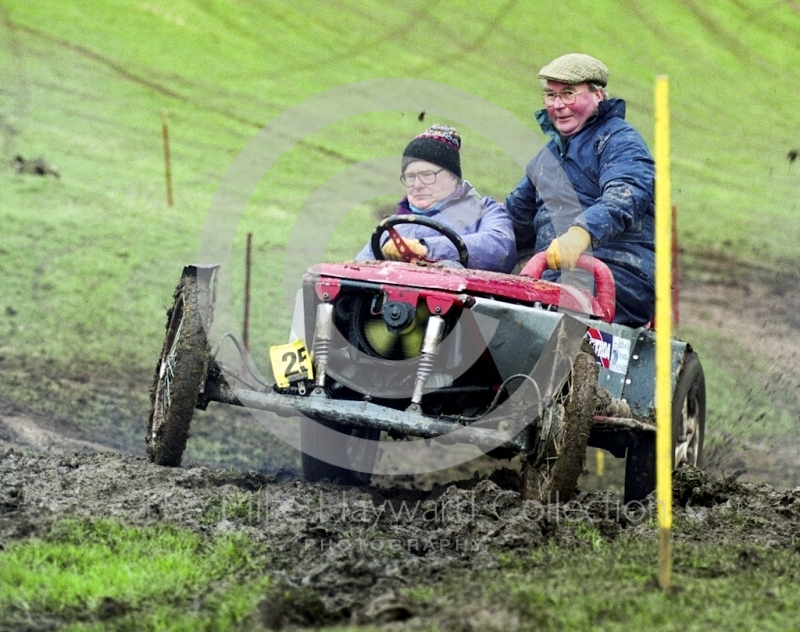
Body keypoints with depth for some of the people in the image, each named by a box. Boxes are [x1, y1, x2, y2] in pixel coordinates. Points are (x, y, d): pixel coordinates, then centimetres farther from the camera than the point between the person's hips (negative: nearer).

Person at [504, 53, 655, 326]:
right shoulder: (547, 158, 28)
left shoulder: (618, 140, 2)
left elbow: (626, 197, -19)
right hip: (555, 277, 7)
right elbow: (515, 219, 39)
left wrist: (581, 233, -37)